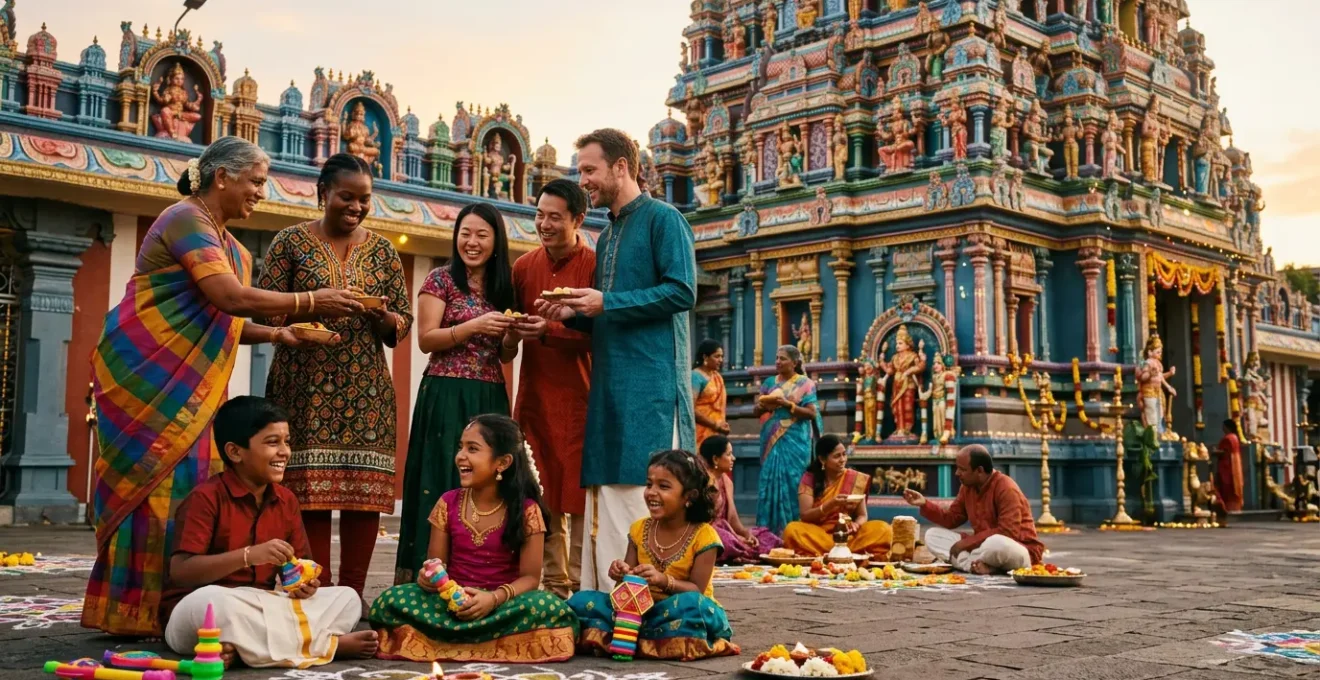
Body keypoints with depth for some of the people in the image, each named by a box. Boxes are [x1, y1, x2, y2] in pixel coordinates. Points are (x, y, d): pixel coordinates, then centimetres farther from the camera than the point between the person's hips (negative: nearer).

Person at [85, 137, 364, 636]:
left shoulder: (225, 242, 17)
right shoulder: (187, 221, -13)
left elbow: (221, 320, 14)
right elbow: (231, 297, -24)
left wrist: (276, 334, -1)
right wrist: (311, 301, -18)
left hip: (186, 384, 9)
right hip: (149, 372, -9)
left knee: (183, 483, 5)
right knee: (154, 481, -8)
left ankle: (161, 609, 9)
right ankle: (135, 610, -2)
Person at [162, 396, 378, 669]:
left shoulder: (286, 500, 7)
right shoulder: (206, 498, -12)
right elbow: (179, 571, -20)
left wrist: (304, 582, -12)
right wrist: (249, 555, -29)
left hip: (266, 607, 6)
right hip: (205, 608, -6)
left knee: (347, 598, -5)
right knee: (210, 601, -40)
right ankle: (329, 644, -27)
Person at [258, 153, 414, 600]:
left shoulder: (382, 250, 13)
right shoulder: (291, 242, 6)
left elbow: (403, 324, 13)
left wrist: (384, 315, -10)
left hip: (366, 388, 3)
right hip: (306, 387, -2)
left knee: (366, 488, -3)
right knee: (310, 488, -7)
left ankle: (352, 594, 5)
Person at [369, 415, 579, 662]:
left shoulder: (526, 510, -5)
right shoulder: (448, 504, 3)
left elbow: (530, 577, -6)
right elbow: (435, 564, 7)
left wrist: (495, 598, -25)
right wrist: (428, 577, -18)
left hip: (502, 603, -2)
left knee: (548, 608, -35)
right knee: (391, 600, -26)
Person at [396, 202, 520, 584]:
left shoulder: (503, 287, 13)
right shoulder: (441, 280, 0)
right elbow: (425, 339, -8)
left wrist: (511, 337, -7)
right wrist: (475, 326, -19)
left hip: (491, 398, 5)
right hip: (446, 396, -4)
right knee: (442, 482, -5)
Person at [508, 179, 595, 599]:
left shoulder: (594, 266, -5)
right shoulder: (524, 266, 10)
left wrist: (550, 332, -22)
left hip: (580, 399, -5)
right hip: (535, 398, 5)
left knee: (579, 497, -1)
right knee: (543, 498, 8)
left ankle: (580, 589, 6)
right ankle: (555, 588, 18)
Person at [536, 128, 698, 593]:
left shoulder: (663, 219, -2)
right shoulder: (607, 236, 22)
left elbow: (682, 291, -14)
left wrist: (607, 303, -14)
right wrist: (573, 315, 6)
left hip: (651, 383, -8)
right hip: (608, 385, 8)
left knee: (645, 493, -9)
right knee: (606, 493, 5)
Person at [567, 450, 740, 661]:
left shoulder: (703, 535, -10)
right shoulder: (640, 529, 4)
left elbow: (696, 590, -14)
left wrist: (665, 581, -32)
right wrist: (622, 574, -19)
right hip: (642, 608, 4)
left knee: (689, 604, -40)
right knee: (583, 601, -13)